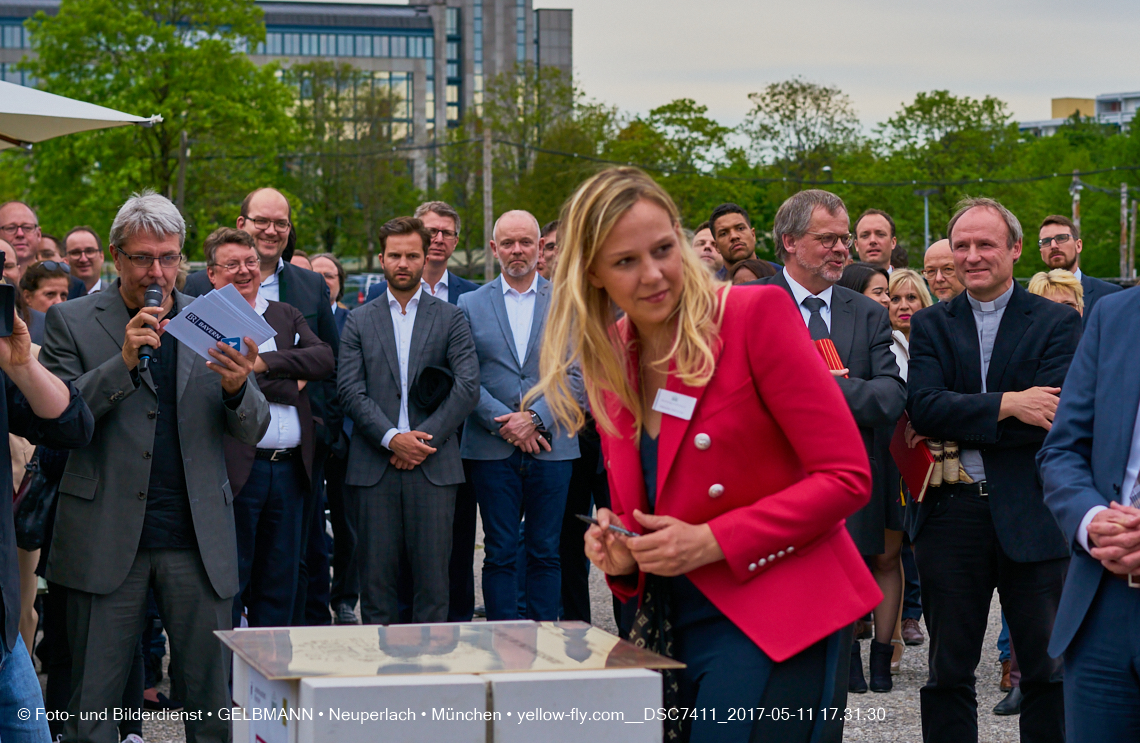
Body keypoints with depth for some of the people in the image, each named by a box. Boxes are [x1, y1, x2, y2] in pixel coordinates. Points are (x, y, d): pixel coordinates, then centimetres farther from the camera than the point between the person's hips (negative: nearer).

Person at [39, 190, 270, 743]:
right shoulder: (72, 321, 3)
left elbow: (252, 432, 8)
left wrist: (237, 387, -15)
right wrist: (123, 362, -17)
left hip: (198, 541, 2)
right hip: (107, 541, -2)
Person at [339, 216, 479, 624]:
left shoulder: (450, 318, 9)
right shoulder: (360, 321, 12)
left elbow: (467, 387, 0)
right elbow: (351, 391, 2)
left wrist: (423, 438, -9)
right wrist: (391, 437, -11)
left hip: (433, 467, -1)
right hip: (373, 467, 1)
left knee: (432, 573, -1)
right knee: (376, 574, 2)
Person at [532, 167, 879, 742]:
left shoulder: (756, 313, -10)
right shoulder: (611, 359, 9)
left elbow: (846, 476, -11)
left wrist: (711, 542, -16)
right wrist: (619, 554, -4)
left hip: (771, 623, -6)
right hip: (675, 625, 6)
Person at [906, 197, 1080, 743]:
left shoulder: (1057, 323, 2)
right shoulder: (930, 325, 8)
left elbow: (1055, 417, -12)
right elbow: (923, 405, -8)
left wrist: (953, 425, -12)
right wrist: (1007, 405, -20)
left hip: (1031, 515, -2)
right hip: (952, 512, 2)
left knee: (1047, 669, 6)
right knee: (948, 671, 9)